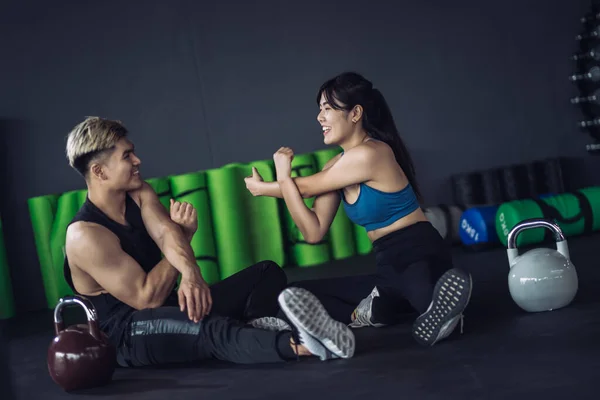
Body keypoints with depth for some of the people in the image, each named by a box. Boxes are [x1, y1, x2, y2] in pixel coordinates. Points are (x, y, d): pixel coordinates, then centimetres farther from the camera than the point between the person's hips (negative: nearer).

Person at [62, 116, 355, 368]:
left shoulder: (139, 194, 6)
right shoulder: (85, 235, -18)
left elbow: (168, 234, -14)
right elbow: (147, 298, -21)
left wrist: (190, 273, -39)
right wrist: (184, 234, -11)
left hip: (171, 307, 9)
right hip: (128, 336, -9)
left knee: (268, 273, -2)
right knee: (207, 327, -41)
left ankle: (252, 326, -35)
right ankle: (299, 343, -62)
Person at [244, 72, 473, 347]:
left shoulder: (369, 154, -16)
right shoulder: (336, 167, 11)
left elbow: (306, 188, -3)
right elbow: (314, 233, 3)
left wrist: (261, 187, 14)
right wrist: (284, 179, -7)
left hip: (422, 260, -10)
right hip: (392, 268, 10)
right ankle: (370, 312, -12)